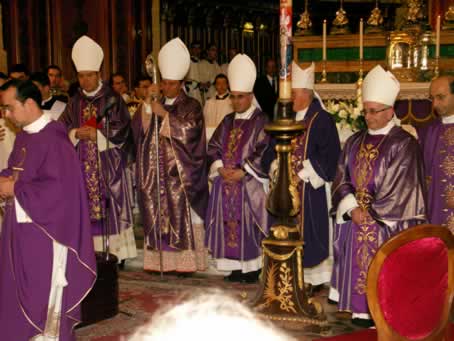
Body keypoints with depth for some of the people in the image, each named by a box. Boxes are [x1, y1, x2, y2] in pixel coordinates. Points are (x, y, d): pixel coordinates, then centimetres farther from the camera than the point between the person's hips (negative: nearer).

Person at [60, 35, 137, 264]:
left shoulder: (112, 99, -1)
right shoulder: (74, 102, 11)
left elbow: (121, 130, -5)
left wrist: (95, 134, -15)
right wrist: (76, 133, -10)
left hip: (108, 165, -3)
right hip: (82, 165, 3)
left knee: (110, 207, -4)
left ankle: (114, 252, 1)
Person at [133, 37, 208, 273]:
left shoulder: (191, 106, 0)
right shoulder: (156, 104, 14)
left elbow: (189, 131, -16)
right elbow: (139, 125, 0)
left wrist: (165, 114, -20)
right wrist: (148, 100, -11)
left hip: (180, 173, -4)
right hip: (157, 170, 5)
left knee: (182, 214, -6)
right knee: (158, 214, 3)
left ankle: (185, 260, -2)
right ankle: (160, 258, 8)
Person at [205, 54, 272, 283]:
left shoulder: (261, 121, -5)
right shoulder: (227, 121, 13)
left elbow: (264, 152, -12)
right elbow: (213, 147, 11)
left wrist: (242, 172, -17)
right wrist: (221, 168, -7)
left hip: (249, 185, -5)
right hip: (225, 183, 6)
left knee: (248, 225, -4)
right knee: (229, 224, 5)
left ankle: (252, 267, 5)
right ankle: (235, 266, 14)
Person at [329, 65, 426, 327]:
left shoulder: (404, 144, -7)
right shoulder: (355, 142, 11)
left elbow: (401, 189, -11)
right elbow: (342, 179, 8)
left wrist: (370, 212, -9)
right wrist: (352, 208, -8)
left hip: (388, 224, -5)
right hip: (354, 220, 6)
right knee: (358, 268, 7)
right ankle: (360, 312, 16)